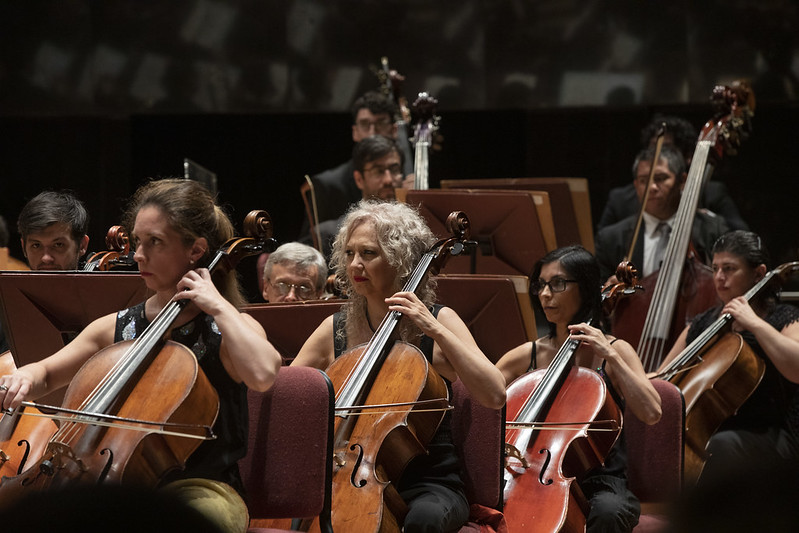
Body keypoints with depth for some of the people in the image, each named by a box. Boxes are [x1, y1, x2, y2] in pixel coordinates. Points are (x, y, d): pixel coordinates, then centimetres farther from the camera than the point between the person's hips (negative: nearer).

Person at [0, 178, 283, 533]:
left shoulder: (228, 329, -3)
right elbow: (46, 374, 21)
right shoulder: (117, 328, 12)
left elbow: (262, 374, -27)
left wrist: (218, 305, -16)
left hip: (202, 490, -5)